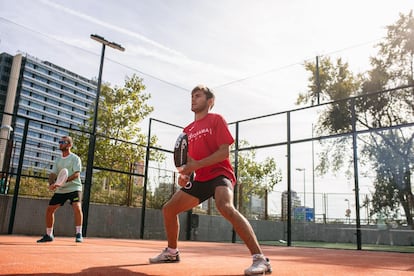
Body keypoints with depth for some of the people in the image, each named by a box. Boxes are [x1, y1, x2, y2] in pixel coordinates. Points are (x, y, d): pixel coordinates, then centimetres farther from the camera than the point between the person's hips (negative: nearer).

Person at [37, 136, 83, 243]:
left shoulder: (75, 158, -4)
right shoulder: (58, 160, 15)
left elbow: (76, 174, -15)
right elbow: (53, 174, 10)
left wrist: (64, 180, -30)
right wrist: (51, 184, -12)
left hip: (74, 188, -6)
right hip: (60, 190, 6)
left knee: (77, 207, -26)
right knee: (49, 210, 7)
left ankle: (78, 234, -19)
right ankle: (49, 235, 24)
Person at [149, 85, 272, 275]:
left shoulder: (216, 119, -4)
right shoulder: (188, 130, 16)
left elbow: (224, 152, -15)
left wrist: (195, 165, -23)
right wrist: (184, 174, -4)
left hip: (219, 174, -8)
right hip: (200, 179, 8)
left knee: (226, 207, -37)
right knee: (168, 209, 9)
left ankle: (260, 259, -33)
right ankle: (171, 252, 30)